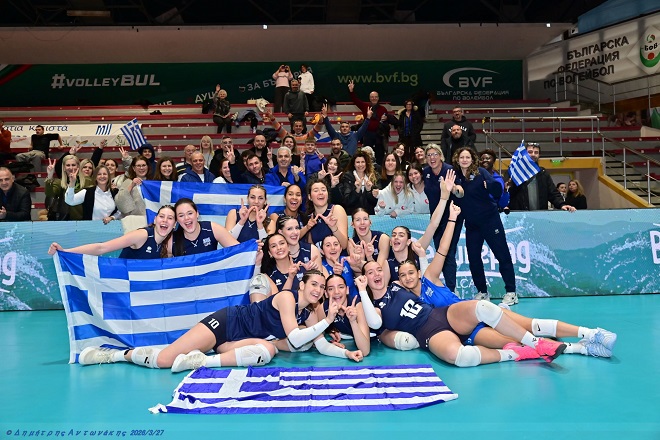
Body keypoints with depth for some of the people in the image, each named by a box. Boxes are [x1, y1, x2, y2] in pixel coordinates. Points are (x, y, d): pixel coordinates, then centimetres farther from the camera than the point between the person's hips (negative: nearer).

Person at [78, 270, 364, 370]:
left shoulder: (309, 314, 8)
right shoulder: (286, 297, -15)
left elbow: (320, 345, 3)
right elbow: (294, 340, -24)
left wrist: (346, 353, -12)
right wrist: (328, 321, -23)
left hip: (238, 341, 7)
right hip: (225, 322, -7)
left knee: (268, 350, -26)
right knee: (163, 360, -18)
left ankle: (205, 361, -20)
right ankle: (116, 354, 9)